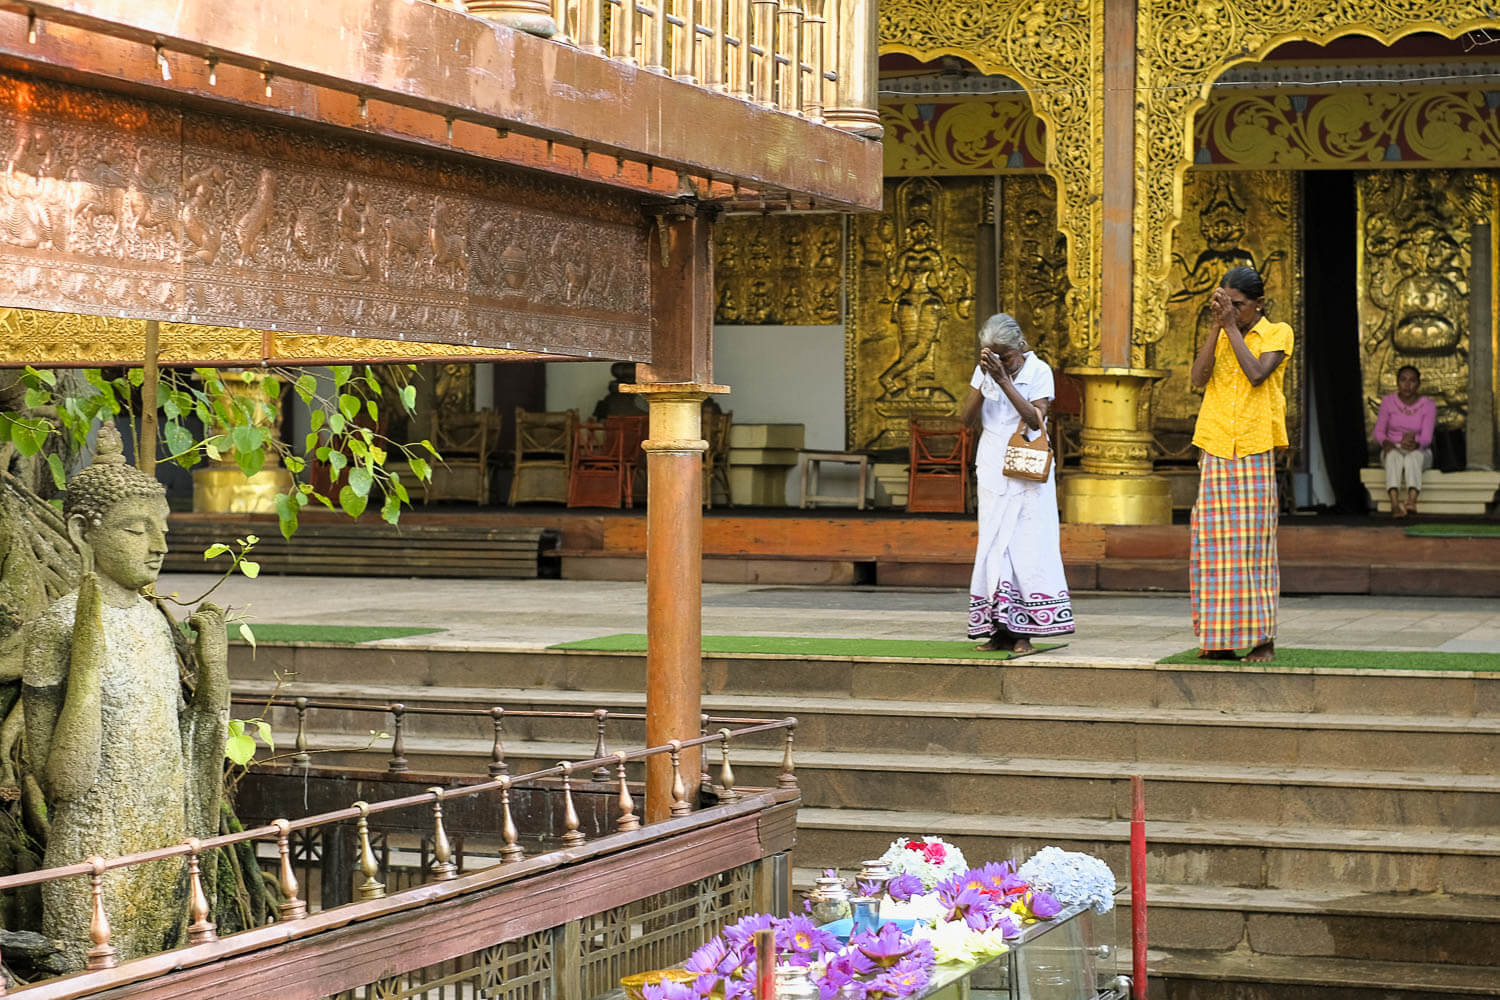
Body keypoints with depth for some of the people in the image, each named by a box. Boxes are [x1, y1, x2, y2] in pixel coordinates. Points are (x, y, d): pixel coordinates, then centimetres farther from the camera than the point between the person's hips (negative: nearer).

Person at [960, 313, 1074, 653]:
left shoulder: (1039, 371, -5)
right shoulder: (984, 371, 6)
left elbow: (1035, 419, -16)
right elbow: (968, 419, 0)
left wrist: (1004, 380, -21)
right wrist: (984, 378, -12)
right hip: (993, 469, 3)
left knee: (1026, 544, -7)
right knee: (994, 545, -1)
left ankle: (1023, 632, -7)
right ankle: (1000, 629, 0)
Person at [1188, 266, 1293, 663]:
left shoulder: (1277, 333, 3)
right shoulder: (1219, 335, 14)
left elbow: (1257, 374, -14)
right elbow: (1199, 377, -2)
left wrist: (1232, 326, -9)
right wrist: (1217, 326, -6)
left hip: (1255, 454, -4)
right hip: (1215, 452, 4)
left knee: (1255, 542, -4)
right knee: (1215, 546, 0)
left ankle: (1263, 638, 0)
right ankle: (1219, 639, 3)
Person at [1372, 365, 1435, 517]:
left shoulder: (1428, 405, -7)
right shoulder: (1388, 402, -3)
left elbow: (1426, 438, -15)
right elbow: (1378, 432, -2)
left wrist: (1414, 443, -38)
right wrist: (1386, 442, -25)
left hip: (1420, 453, -1)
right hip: (1393, 450, 1)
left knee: (1413, 455, -38)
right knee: (1394, 456, -37)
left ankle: (1411, 502, -63)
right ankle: (1395, 504, -59)